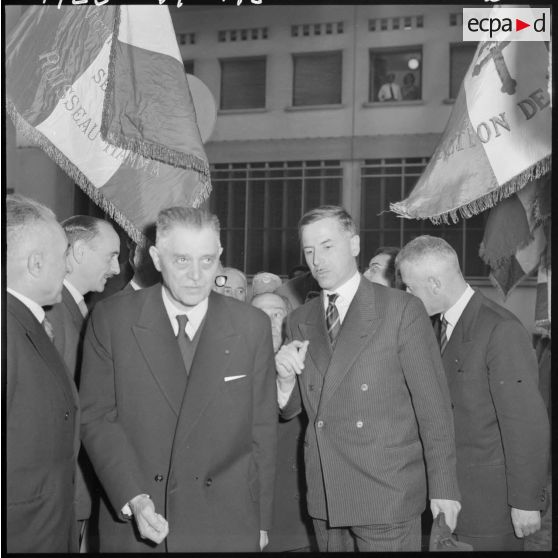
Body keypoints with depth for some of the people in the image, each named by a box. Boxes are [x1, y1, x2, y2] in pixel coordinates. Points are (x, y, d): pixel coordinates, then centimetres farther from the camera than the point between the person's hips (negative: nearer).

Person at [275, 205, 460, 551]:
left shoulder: (402, 310, -6)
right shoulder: (300, 321, 9)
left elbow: (433, 403, -7)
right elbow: (290, 409, 11)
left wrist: (443, 487, -8)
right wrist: (286, 377, -10)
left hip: (388, 496, -4)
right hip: (325, 497, 4)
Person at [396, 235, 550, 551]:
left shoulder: (501, 330, -18)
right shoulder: (447, 325, 10)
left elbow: (527, 424, -18)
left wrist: (526, 501, -16)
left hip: (491, 501, -8)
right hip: (454, 495, 8)